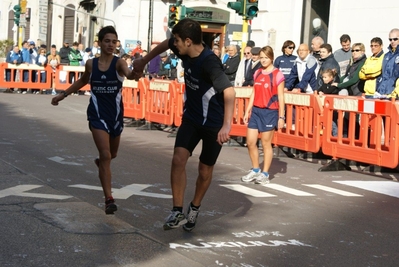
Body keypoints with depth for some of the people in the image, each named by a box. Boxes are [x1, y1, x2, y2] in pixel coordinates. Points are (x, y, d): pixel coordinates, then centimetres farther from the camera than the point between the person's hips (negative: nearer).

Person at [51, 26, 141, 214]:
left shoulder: (119, 63, -11)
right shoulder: (91, 64, -4)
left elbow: (128, 74, -35)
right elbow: (83, 81, 18)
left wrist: (134, 74, -59)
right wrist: (63, 94, 21)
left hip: (116, 114, 1)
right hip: (97, 114, -1)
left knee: (112, 154, 22)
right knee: (105, 155, -14)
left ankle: (101, 162, 60)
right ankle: (109, 199, -12)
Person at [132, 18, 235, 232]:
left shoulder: (209, 62, -31)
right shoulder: (185, 51, -8)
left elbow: (229, 91, -43)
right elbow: (165, 44, 15)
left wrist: (227, 125, -53)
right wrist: (144, 61, 25)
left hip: (214, 123, -6)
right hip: (191, 117, 6)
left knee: (205, 170, 9)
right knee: (178, 159, -12)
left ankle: (194, 209, 32)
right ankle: (177, 212, -6)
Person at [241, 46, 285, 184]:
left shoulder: (277, 74, -7)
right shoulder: (257, 73, 9)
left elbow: (280, 97, -7)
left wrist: (281, 117, -8)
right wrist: (247, 111, 11)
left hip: (269, 112, -5)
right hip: (256, 111, 5)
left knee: (266, 143, 3)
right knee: (250, 142, 4)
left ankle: (265, 174, 13)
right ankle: (255, 170, 21)